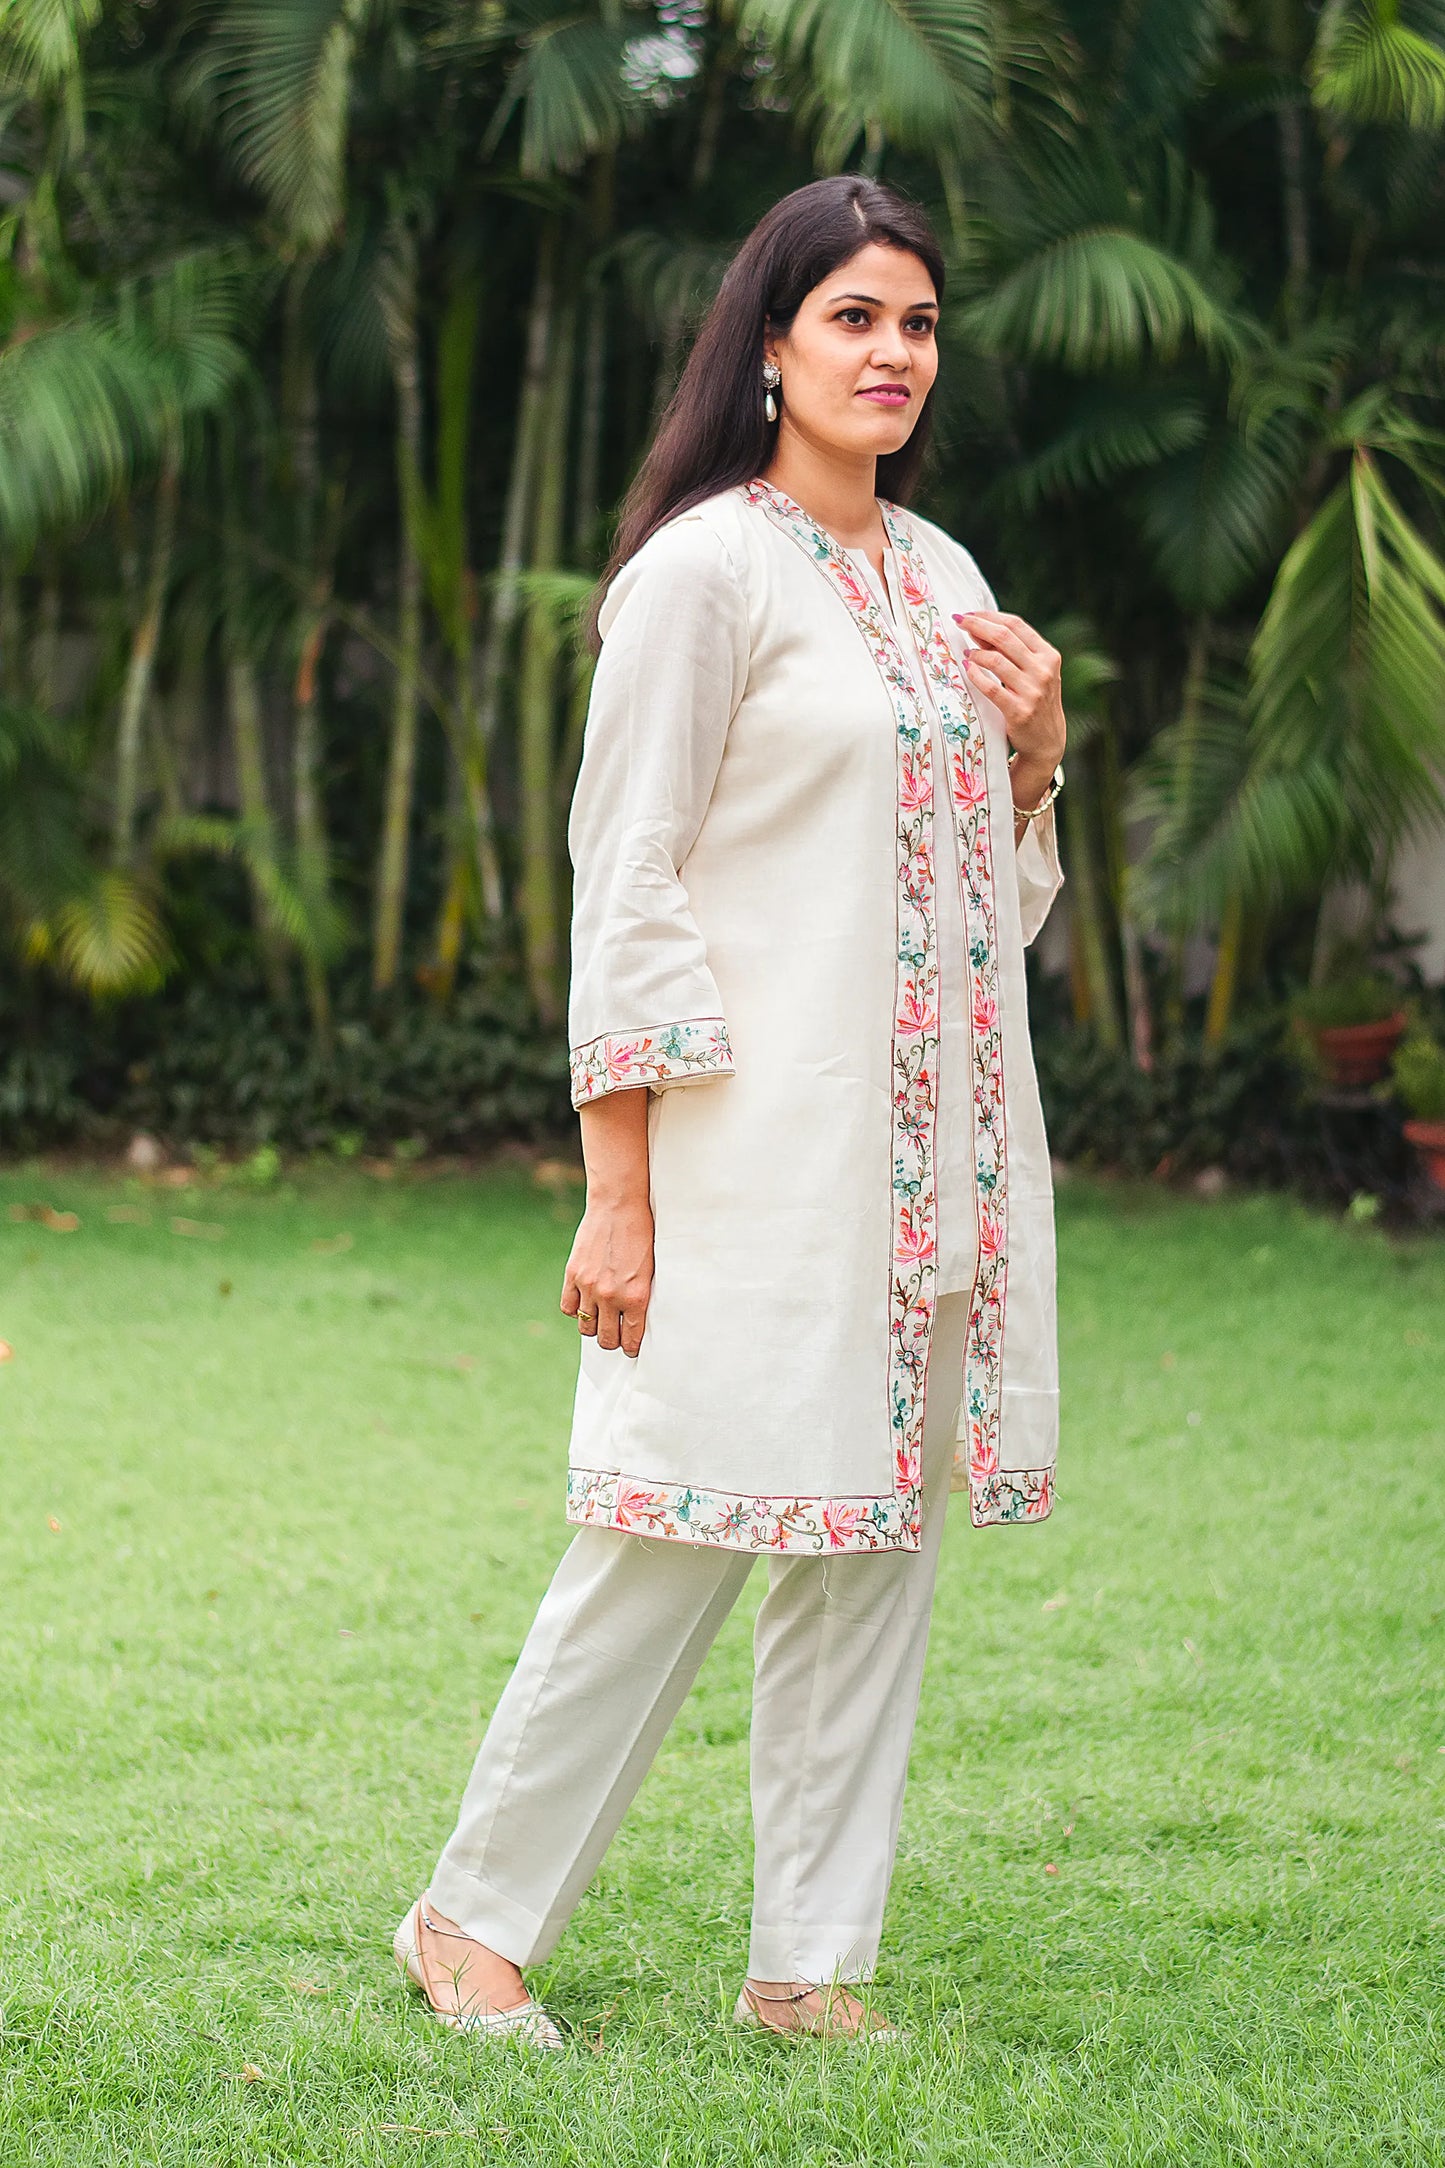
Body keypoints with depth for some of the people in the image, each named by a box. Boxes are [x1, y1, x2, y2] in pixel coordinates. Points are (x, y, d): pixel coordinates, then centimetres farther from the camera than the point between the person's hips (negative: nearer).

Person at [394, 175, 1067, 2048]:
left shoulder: (945, 580, 15)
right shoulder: (705, 572, -7)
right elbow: (623, 890, -10)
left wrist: (1037, 756, 2)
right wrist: (617, 1191, -14)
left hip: (933, 1155, 7)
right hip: (760, 1153, -7)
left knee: (880, 1543, 7)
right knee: (678, 1541, -5)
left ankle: (810, 1964, 15)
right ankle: (474, 1920, 11)